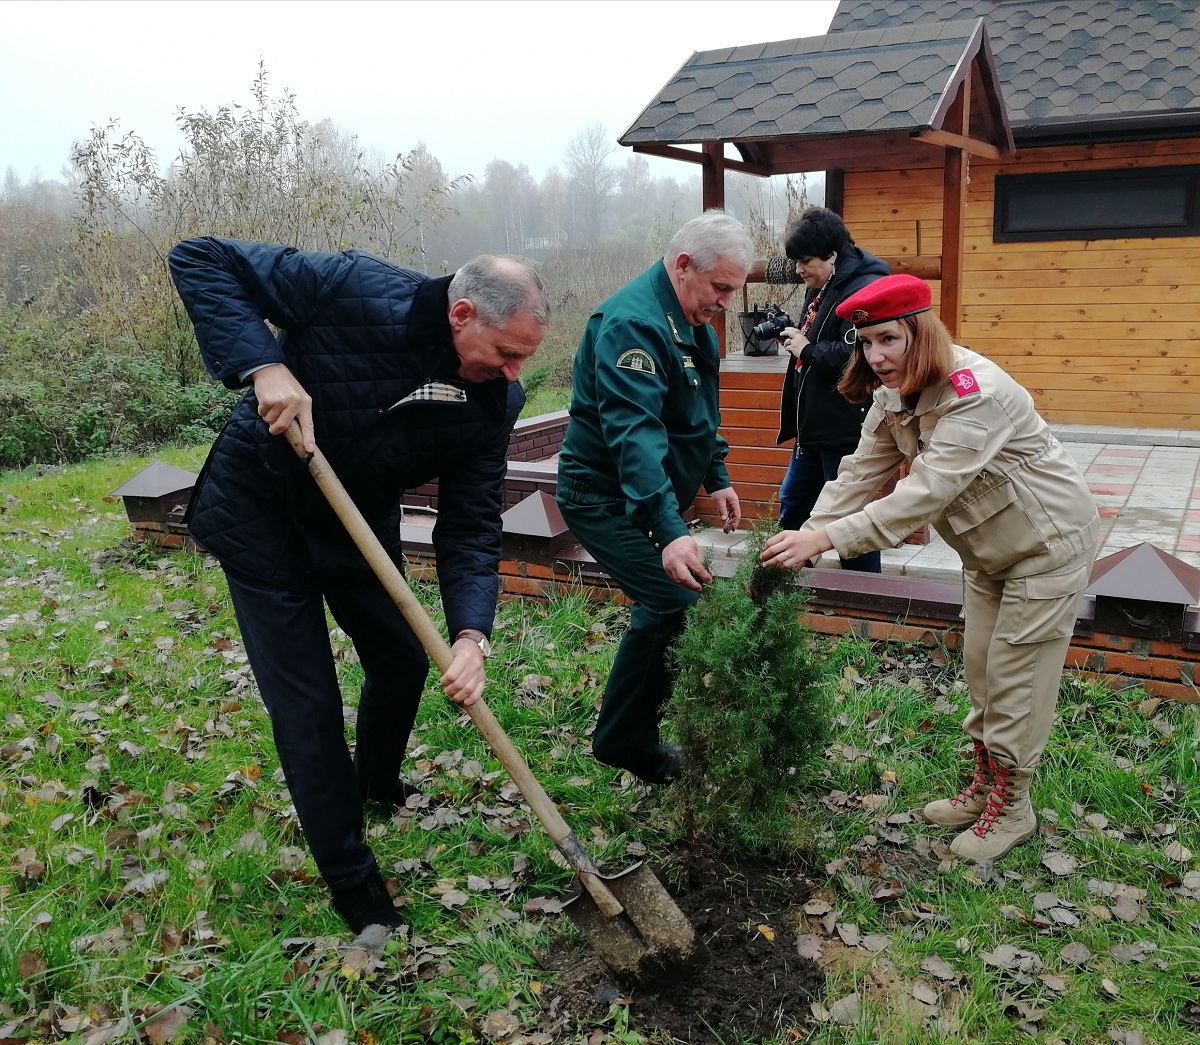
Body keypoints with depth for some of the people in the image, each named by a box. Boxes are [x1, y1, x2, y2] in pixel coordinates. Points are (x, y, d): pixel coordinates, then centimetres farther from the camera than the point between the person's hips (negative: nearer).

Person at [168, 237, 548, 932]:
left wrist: (471, 634, -29)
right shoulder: (360, 294, -30)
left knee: (402, 659, 16)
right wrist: (263, 364, -38)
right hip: (261, 510, -5)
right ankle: (351, 881, 14)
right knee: (305, 699, -3)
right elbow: (202, 259, -24)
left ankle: (377, 785, 49)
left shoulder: (494, 402, -15)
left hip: (361, 520, 6)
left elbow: (472, 527, -14)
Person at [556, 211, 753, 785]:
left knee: (663, 607, 12)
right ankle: (625, 743, -1)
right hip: (606, 497, -10)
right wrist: (671, 531, -42)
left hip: (647, 495, 10)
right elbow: (635, 434, -35)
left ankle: (628, 732, 29)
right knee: (678, 604, -18)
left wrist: (717, 478, 16)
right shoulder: (633, 323, -24)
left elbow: (699, 413, 23)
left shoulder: (692, 319, 9)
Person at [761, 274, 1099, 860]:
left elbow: (926, 493, -42)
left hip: (1048, 542, -8)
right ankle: (986, 784, 32)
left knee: (1017, 677, -1)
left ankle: (1012, 807, 17)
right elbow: (859, 476, -9)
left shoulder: (973, 393, -34)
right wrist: (804, 538, -24)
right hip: (989, 548, 8)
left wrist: (823, 539, -47)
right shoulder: (893, 398, -6)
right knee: (981, 670, 16)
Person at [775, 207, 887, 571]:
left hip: (845, 429, -10)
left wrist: (807, 349, -17)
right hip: (814, 426, 10)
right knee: (791, 506, 19)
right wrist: (795, 339, 4)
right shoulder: (819, 289, 12)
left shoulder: (863, 290, -19)